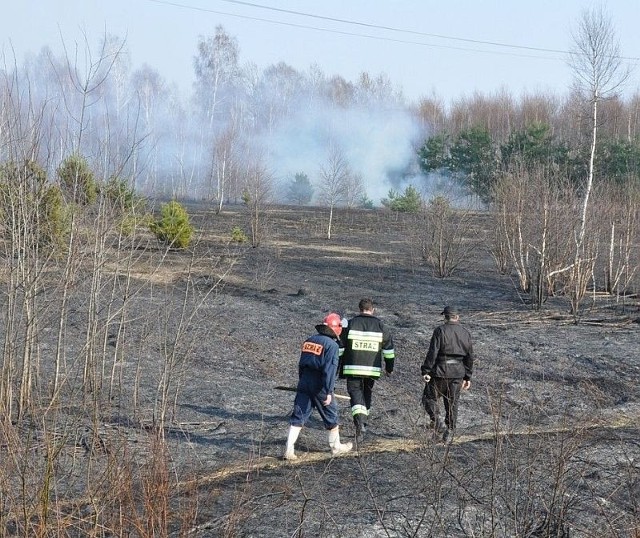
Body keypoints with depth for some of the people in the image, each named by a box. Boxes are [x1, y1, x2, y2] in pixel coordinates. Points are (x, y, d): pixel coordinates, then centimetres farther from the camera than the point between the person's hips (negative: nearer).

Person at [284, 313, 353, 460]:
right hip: (319, 387, -6)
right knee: (331, 416, 13)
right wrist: (329, 392, -18)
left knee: (298, 416, 5)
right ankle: (336, 447, 27)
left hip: (304, 383, 6)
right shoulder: (332, 345, -12)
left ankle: (289, 450, -2)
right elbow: (329, 370, -18)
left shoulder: (309, 341, 10)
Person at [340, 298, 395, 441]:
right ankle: (362, 422, 27)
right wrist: (389, 367, 17)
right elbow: (389, 348, 8)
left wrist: (337, 368, 9)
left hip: (353, 368, -2)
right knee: (367, 393, 19)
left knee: (355, 392, -2)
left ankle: (359, 420, -26)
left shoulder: (350, 324, 0)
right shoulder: (380, 325, 4)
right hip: (373, 369, 2)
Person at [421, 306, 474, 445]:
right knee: (452, 403, 11)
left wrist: (426, 371, -11)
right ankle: (449, 433, 11)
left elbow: (432, 352, -13)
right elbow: (470, 357, 12)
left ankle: (438, 422, -11)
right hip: (458, 373, 5)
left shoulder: (440, 331, -7)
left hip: (440, 372, -5)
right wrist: (467, 377, 18)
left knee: (429, 398, 9)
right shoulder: (466, 333, 9)